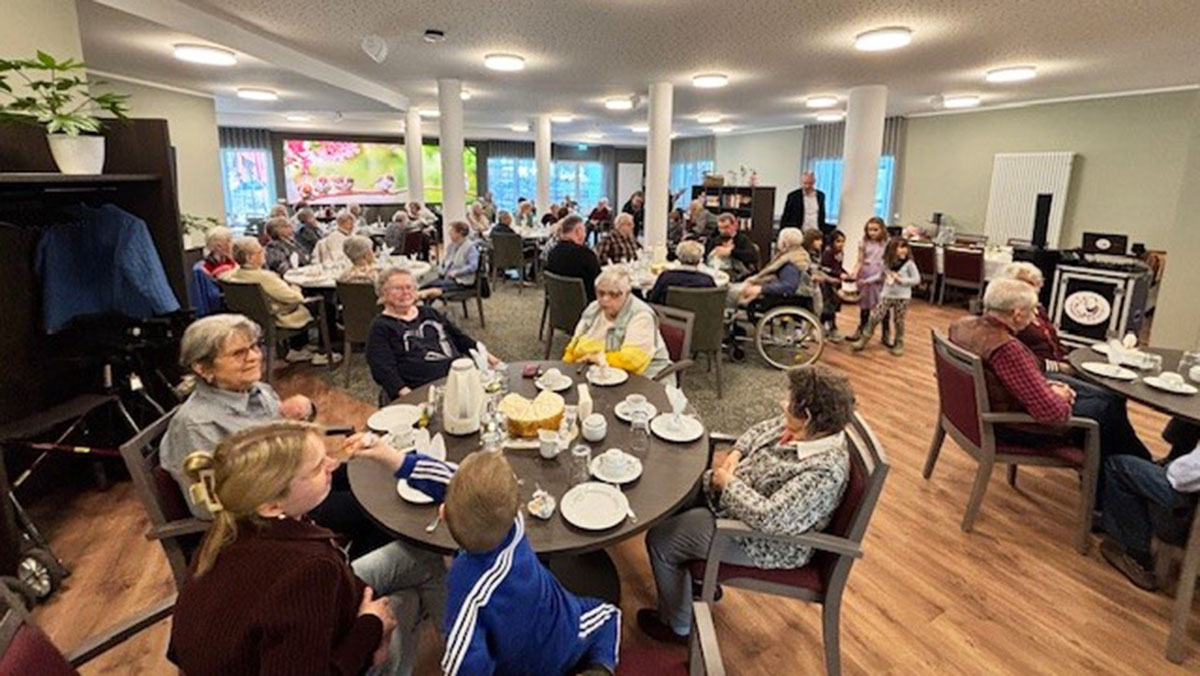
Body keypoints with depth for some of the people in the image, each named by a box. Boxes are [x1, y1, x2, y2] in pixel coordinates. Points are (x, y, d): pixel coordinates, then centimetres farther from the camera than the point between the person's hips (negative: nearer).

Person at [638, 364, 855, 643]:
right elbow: (761, 430, 9)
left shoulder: (825, 470, -35)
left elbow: (770, 518, -38)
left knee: (660, 539, -5)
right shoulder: (802, 428, -10)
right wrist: (735, 454, -8)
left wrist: (729, 483, -25)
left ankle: (677, 627, 21)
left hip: (765, 541, -9)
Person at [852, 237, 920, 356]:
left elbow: (917, 279, -9)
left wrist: (900, 279, -18)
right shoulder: (886, 263, 2)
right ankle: (863, 340, 7)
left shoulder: (909, 264, -9)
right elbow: (881, 276, 17)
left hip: (902, 297, -2)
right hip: (886, 295, 2)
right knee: (874, 317, -4)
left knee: (898, 321, 7)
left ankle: (899, 344, 26)